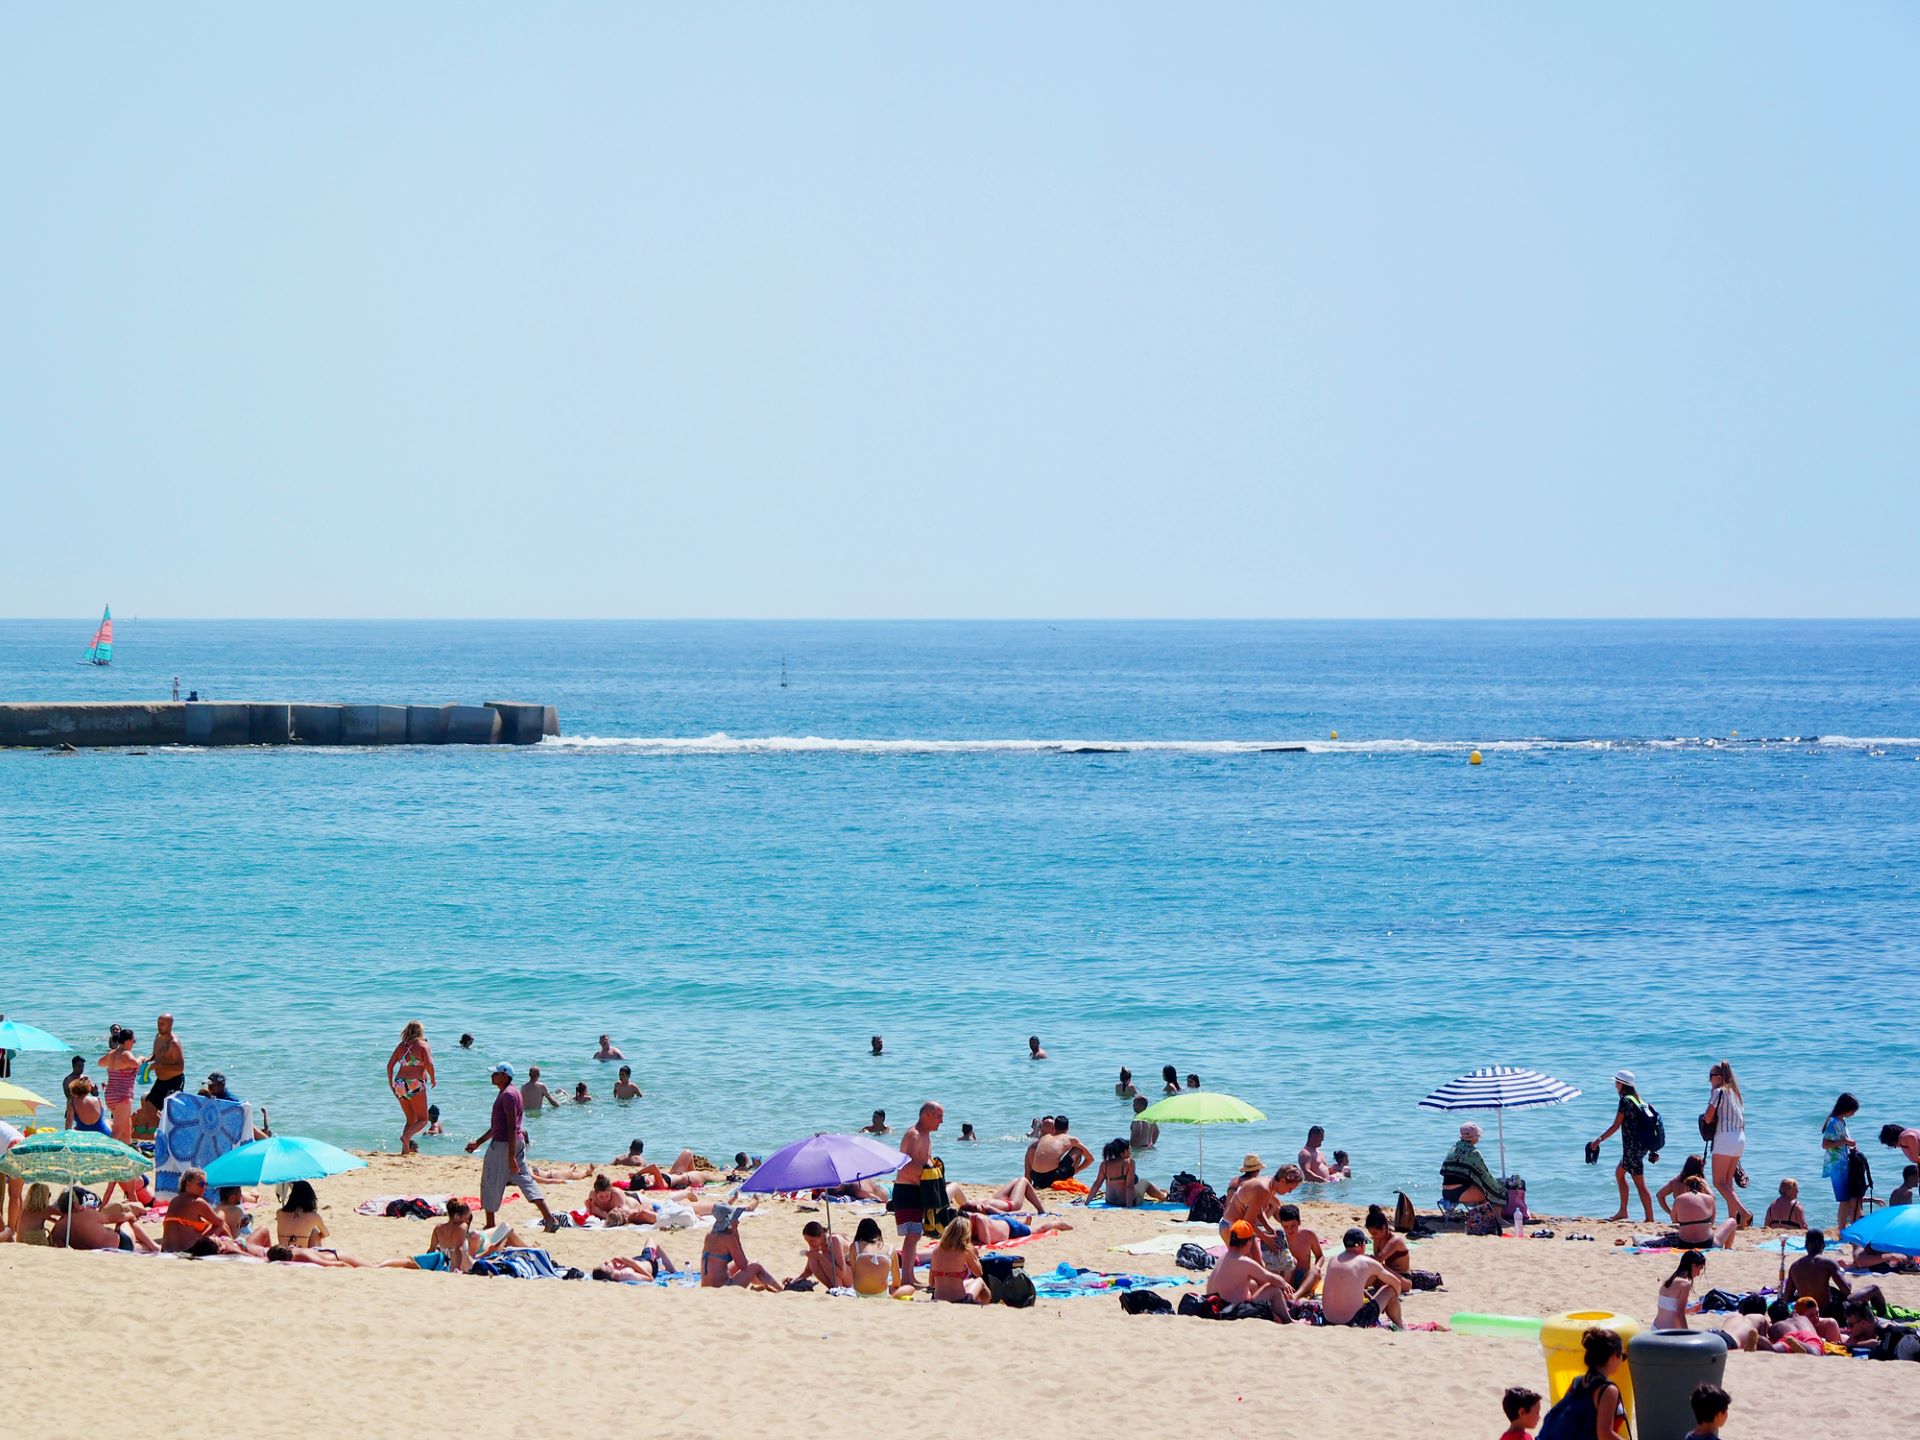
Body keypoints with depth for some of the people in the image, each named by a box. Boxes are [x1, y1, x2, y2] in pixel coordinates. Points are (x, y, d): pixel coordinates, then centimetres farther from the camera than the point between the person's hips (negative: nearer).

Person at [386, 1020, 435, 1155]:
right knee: (422, 1119, 4)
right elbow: (429, 1064, -14)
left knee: (410, 1119, 18)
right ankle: (407, 1136, -24)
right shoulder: (424, 1045, -1)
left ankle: (405, 1149, 6)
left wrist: (390, 1083, 17)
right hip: (415, 1085, -5)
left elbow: (390, 1065, 8)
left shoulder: (401, 1046, 12)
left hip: (400, 1085, 5)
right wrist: (432, 1078, 2)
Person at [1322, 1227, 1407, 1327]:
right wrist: (1394, 1300, 32)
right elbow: (1397, 1283, 11)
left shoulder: (1333, 1260, 9)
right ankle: (1399, 1326, 33)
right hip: (1354, 1319, -6)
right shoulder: (1368, 1263, -4)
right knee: (1390, 1289, 14)